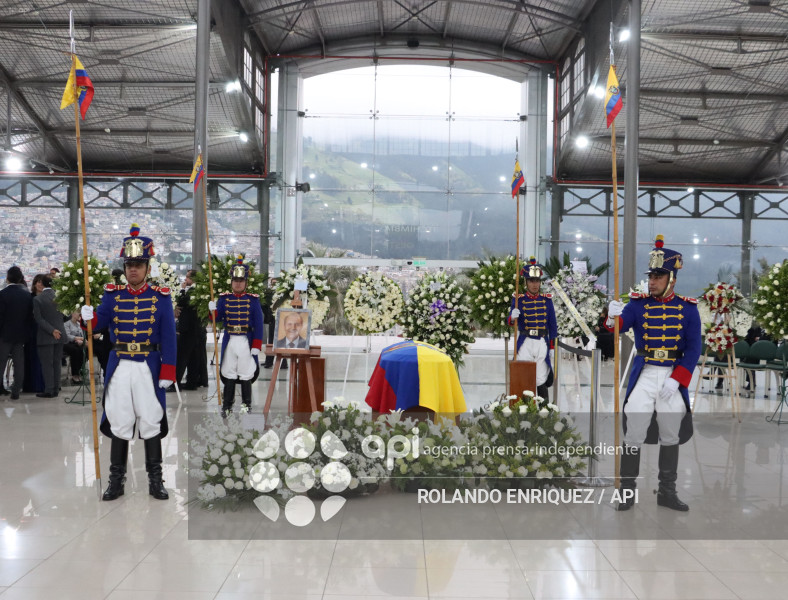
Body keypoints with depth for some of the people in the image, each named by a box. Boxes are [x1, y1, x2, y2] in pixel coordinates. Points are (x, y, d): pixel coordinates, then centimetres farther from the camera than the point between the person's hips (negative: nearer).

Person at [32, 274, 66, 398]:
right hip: (60, 334, 4)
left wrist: (52, 331, -14)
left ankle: (49, 390, 5)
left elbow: (39, 319, -15)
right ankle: (56, 389, 16)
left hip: (46, 336, -4)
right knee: (57, 362, 11)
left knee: (47, 363, 3)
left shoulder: (37, 299, -12)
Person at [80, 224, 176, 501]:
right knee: (118, 422, 7)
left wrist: (167, 372, -7)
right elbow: (98, 322, -1)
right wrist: (88, 317, -24)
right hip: (119, 367, 2)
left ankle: (155, 480, 14)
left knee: (150, 421, 5)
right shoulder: (112, 294, 5)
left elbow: (168, 337, -2)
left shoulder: (161, 296, 0)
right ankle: (116, 480, 17)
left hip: (149, 368, -2)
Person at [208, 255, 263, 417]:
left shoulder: (253, 300, 1)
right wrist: (212, 310, -19)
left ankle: (247, 406, 12)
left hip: (246, 343, -2)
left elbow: (258, 325, -1)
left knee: (246, 375, 2)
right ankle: (227, 405, 15)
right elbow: (218, 318, 2)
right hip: (229, 342, 2)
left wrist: (256, 346, -7)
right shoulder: (224, 298, 7)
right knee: (228, 374, 7)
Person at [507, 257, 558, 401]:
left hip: (542, 343, 1)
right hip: (525, 344, -1)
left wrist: (553, 343, 7)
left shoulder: (547, 299, 9)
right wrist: (513, 317, -30)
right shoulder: (519, 299, 3)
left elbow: (552, 323, 11)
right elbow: (511, 321, -6)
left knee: (541, 380, 4)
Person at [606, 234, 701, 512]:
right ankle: (627, 491, 9)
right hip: (644, 375, -1)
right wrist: (613, 317, -42)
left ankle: (667, 492, 23)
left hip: (673, 378, 1)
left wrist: (676, 380, -12)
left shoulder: (688, 308, 0)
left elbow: (694, 349, -3)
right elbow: (618, 327, -18)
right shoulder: (638, 304, -1)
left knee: (671, 437, 11)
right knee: (633, 435, -2)